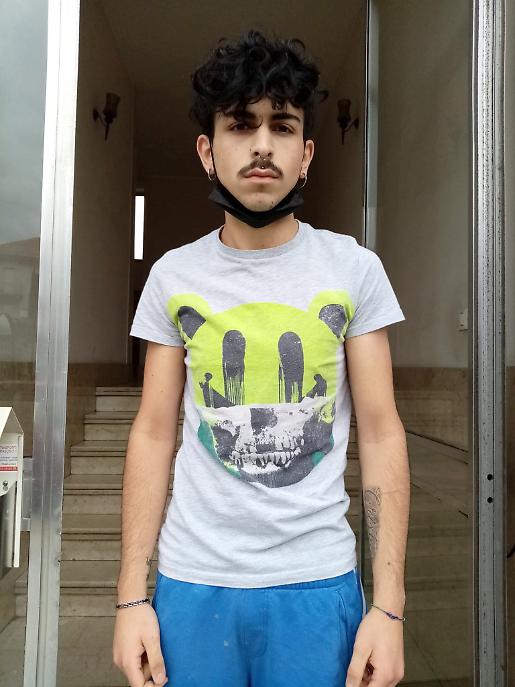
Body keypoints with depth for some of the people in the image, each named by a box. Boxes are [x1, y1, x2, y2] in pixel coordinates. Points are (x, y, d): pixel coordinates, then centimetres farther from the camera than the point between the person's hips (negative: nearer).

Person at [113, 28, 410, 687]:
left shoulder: (355, 269, -4)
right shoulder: (172, 275, -1)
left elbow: (380, 433, -4)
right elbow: (154, 434, 0)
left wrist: (388, 604, -7)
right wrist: (131, 596, -1)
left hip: (320, 583, 0)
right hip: (192, 582, 1)